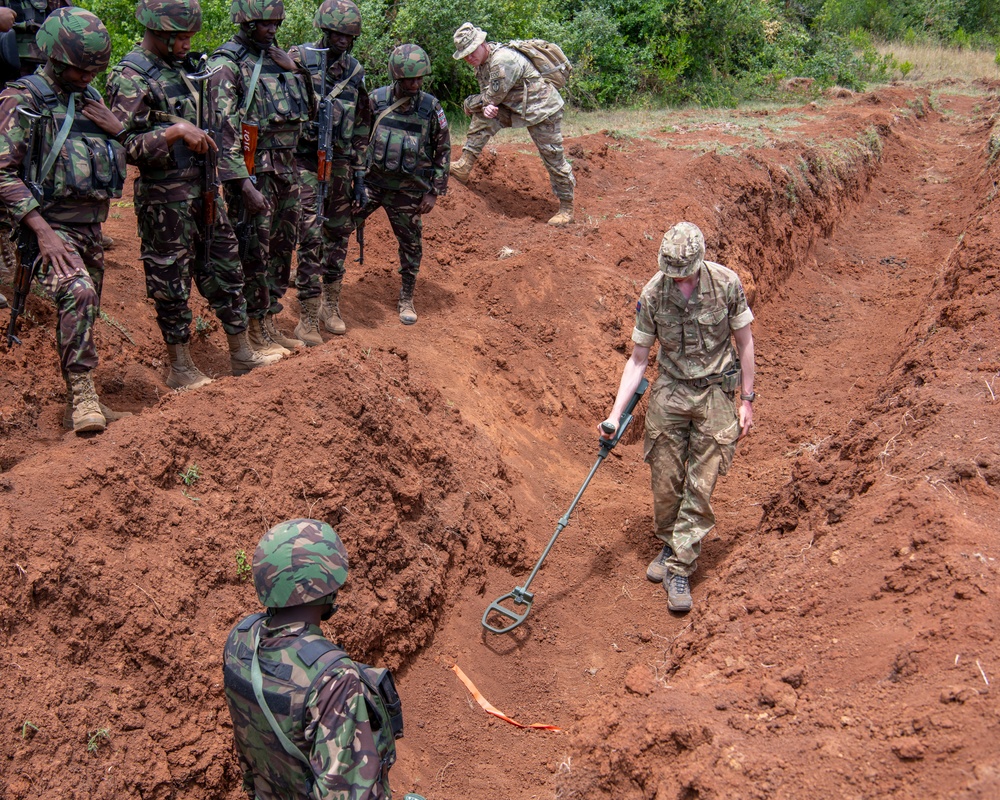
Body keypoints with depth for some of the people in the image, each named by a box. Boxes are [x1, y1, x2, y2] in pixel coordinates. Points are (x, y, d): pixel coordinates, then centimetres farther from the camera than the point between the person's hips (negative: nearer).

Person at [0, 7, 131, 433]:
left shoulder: (90, 98, 16)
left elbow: (128, 154, 23)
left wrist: (115, 127, -1)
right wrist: (42, 231, -22)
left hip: (91, 227, 7)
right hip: (52, 225, -7)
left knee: (84, 313, 13)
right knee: (78, 294, -30)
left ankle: (82, 400, 27)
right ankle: (82, 396, -25)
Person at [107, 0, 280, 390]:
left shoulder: (182, 65, 12)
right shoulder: (130, 78, -14)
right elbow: (125, 146, -21)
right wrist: (175, 131, -26)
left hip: (203, 189, 8)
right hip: (165, 198, -8)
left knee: (225, 270, 12)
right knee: (171, 284, 3)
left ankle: (242, 355, 23)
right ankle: (181, 369, 16)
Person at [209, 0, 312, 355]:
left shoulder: (281, 57, 14)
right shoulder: (228, 63, -9)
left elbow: (307, 109, 25)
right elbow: (223, 129, -18)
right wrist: (242, 182, -24)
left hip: (286, 169, 8)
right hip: (254, 173, -8)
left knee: (281, 249, 13)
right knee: (254, 253, -2)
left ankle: (270, 323, 25)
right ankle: (256, 334, 9)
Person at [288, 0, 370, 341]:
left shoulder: (356, 73, 8)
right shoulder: (299, 59, -6)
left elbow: (361, 129, 12)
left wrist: (360, 176, 11)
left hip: (340, 163, 5)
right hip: (305, 161, -5)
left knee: (338, 235, 10)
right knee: (310, 238, -8)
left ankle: (330, 306, 26)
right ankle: (308, 318, 0)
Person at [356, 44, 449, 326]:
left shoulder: (431, 107, -6)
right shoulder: (376, 99, -5)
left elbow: (443, 150, 0)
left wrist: (434, 192, -3)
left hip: (408, 190, 0)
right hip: (371, 181, 1)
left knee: (411, 245, 8)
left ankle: (406, 299, 24)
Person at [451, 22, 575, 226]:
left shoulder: (503, 60, -26)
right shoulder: (482, 61, 4)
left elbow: (493, 97, -21)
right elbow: (487, 96, 5)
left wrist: (469, 105, -4)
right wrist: (485, 107, -19)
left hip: (542, 109, -9)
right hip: (516, 108, 9)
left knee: (553, 158, -3)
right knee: (483, 116, -4)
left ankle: (566, 208, 10)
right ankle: (464, 166, -5)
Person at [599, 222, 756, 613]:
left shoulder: (726, 283, -12)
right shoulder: (652, 294, -9)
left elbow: (744, 341, 0)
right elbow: (638, 359, -2)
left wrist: (747, 399, -1)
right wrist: (615, 413, -9)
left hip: (715, 393, -1)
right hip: (669, 391, 2)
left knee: (700, 486, -3)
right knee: (665, 482, 6)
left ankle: (679, 568, 6)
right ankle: (670, 545, 32)